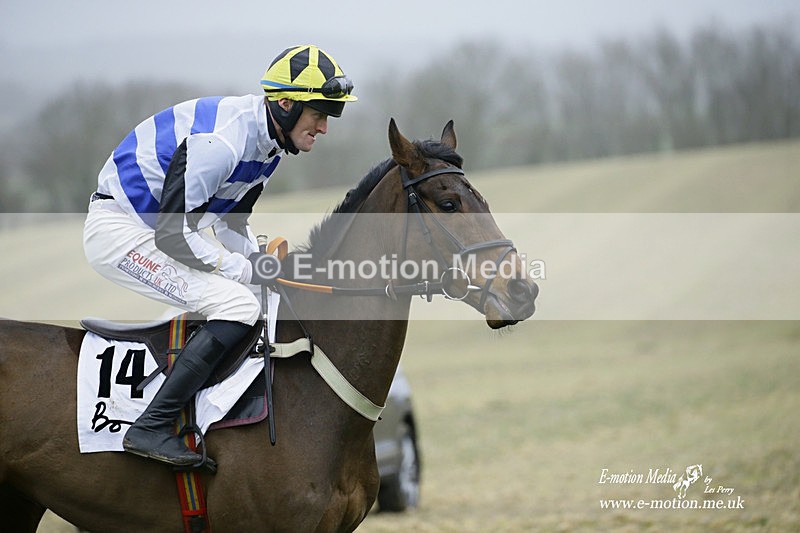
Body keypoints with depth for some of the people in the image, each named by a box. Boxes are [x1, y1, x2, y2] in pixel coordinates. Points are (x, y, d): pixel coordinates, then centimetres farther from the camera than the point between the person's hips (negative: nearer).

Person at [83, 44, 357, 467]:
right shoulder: (219, 141, -27)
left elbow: (229, 223, 15)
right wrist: (246, 270, -18)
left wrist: (268, 269, 0)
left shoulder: (268, 141, 4)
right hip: (119, 230, -11)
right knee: (238, 306, -23)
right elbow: (174, 234, -27)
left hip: (157, 230, 11)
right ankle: (150, 428, -22)